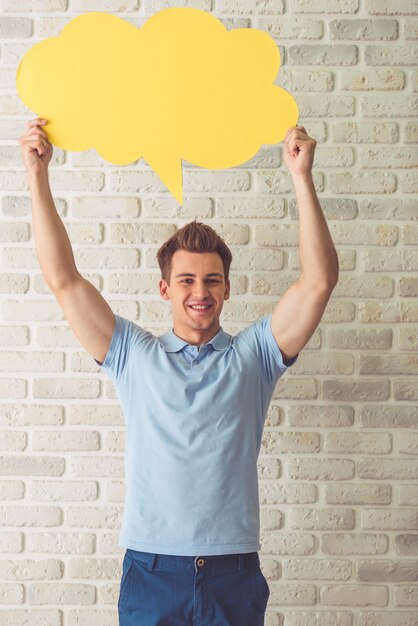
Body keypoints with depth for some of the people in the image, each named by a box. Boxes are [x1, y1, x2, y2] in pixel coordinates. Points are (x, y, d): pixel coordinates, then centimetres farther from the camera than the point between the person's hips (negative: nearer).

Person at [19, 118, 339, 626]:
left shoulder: (252, 354, 6)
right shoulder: (134, 354, 6)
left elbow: (319, 281, -4)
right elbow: (63, 280, 1)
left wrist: (301, 177, -11)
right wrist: (38, 174, -3)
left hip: (234, 571, 0)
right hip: (151, 569, 0)